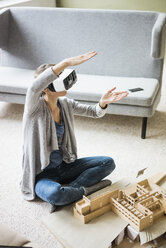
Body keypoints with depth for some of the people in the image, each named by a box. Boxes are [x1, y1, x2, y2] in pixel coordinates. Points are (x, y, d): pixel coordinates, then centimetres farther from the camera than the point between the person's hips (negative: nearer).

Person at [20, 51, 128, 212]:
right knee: (54, 194, -40)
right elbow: (34, 88, -43)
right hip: (41, 173, -7)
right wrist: (66, 63, -48)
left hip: (64, 165, 7)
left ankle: (67, 189, -15)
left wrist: (103, 102, -16)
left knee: (108, 163, -2)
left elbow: (95, 112, 8)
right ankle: (84, 190, -8)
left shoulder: (65, 104, 1)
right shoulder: (35, 107, -19)